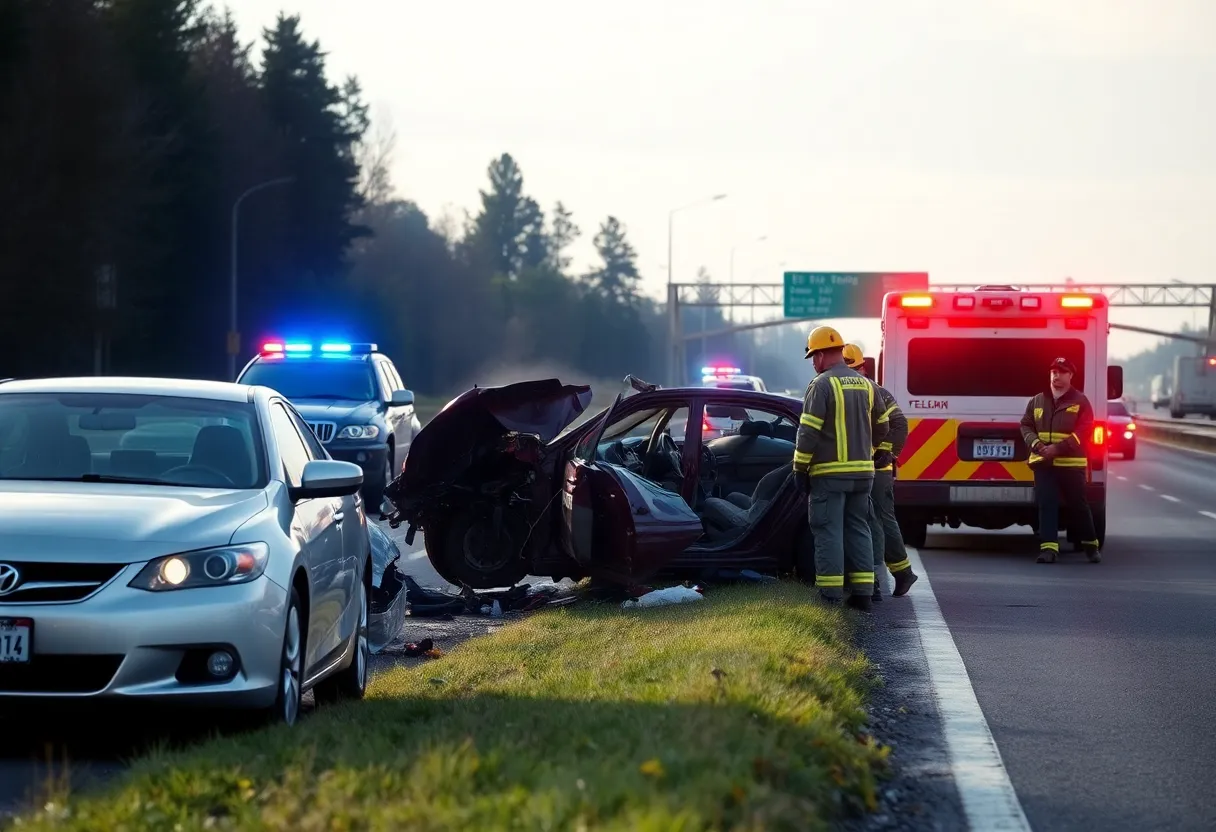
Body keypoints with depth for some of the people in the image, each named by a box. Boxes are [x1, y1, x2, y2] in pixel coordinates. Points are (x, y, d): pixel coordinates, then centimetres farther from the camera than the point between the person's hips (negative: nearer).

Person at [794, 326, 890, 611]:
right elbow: (881, 427, 20)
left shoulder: (822, 384, -11)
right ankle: (862, 591, 9)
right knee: (858, 529, 12)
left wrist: (800, 468, -8)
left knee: (828, 532, -3)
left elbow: (808, 431, -14)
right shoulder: (865, 385, 11)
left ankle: (830, 594, -5)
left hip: (830, 473, -6)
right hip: (862, 470, 7)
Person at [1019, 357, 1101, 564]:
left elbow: (1082, 432, -8)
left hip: (1071, 463, -3)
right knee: (1046, 504, -5)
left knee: (1078, 505, 5)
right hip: (1043, 463, 3)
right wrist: (1037, 444, -10)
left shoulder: (1080, 402, 0)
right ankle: (1049, 548, -7)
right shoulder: (1037, 401, 12)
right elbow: (1026, 426, 11)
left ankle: (1090, 545, 21)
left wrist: (1058, 448, -18)